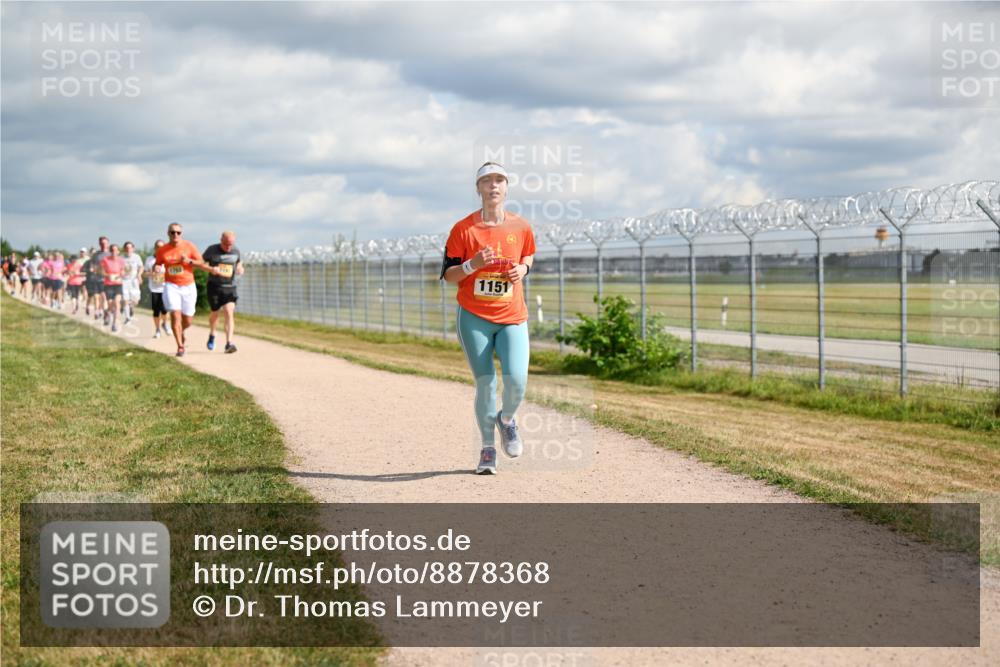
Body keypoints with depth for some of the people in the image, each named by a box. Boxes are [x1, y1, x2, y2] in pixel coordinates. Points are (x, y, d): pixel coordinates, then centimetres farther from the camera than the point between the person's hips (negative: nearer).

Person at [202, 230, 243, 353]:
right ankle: (212, 334, 40)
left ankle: (229, 343, -21)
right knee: (215, 313, 9)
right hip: (214, 286, -1)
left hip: (230, 287, 1)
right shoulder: (212, 250, -6)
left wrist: (240, 269, -1)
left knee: (229, 313, -15)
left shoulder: (236, 251, 3)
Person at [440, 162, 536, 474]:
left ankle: (506, 419, 21)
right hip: (473, 318, -1)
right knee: (485, 382, -1)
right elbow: (448, 275, 0)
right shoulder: (463, 229, -3)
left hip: (512, 317, 1)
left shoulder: (520, 227, 4)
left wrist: (522, 269, 0)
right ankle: (487, 448, 16)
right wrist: (473, 264, -18)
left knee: (517, 380, -13)